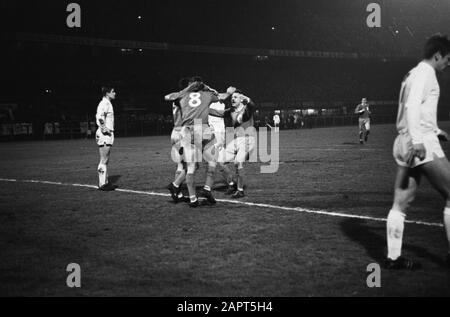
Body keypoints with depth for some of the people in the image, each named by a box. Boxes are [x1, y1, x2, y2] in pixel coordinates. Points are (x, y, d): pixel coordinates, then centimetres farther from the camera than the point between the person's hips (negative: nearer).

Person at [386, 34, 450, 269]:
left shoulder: (413, 74, 22)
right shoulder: (425, 73, -7)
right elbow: (412, 105, -21)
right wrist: (418, 140, -30)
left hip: (405, 143, 9)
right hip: (422, 144, -9)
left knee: (400, 204, 6)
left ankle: (393, 257, 8)